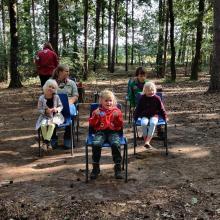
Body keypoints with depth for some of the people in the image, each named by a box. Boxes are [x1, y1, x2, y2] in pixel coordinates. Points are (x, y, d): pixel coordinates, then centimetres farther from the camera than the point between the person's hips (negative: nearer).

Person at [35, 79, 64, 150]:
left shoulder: (56, 97, 0)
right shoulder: (41, 98, -2)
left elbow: (61, 106, 5)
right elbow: (39, 109, 1)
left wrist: (57, 109, -16)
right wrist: (45, 111, -18)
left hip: (55, 116, -1)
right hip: (45, 116, 1)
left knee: (51, 124, -31)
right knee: (43, 125, -28)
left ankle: (46, 142, -22)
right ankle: (48, 142, -14)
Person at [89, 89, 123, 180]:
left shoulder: (116, 110, 13)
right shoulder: (97, 111, 14)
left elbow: (120, 125, 7)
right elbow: (91, 124, 6)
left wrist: (117, 117, -10)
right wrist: (96, 116, -9)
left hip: (113, 132, 0)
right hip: (101, 132, 1)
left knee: (116, 144, -32)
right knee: (96, 144, -30)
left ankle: (118, 167, -17)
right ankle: (95, 167, -14)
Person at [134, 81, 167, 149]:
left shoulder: (157, 98, 2)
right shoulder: (142, 98, 2)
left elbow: (161, 108, 9)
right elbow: (138, 108, 9)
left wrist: (165, 117, 8)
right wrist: (135, 117, 5)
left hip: (154, 115, -1)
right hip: (144, 116, 1)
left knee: (153, 123, -35)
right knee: (144, 123, -34)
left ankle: (147, 141, -37)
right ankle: (145, 140, -21)